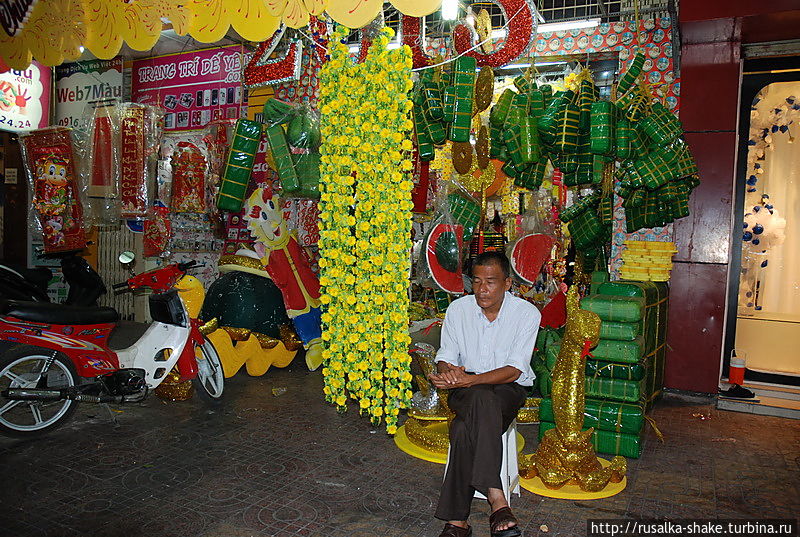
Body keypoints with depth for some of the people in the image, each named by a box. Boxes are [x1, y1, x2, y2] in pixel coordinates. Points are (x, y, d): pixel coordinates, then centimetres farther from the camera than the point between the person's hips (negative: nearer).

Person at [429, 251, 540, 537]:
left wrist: (470, 379, -30)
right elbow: (445, 358, 2)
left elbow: (514, 370, -15)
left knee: (464, 429, -34)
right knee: (482, 399, -37)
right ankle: (496, 499, -35)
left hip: (508, 388, -2)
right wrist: (449, 372, -24)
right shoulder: (458, 309, -1)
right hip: (465, 389, 2)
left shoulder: (527, 313, -9)